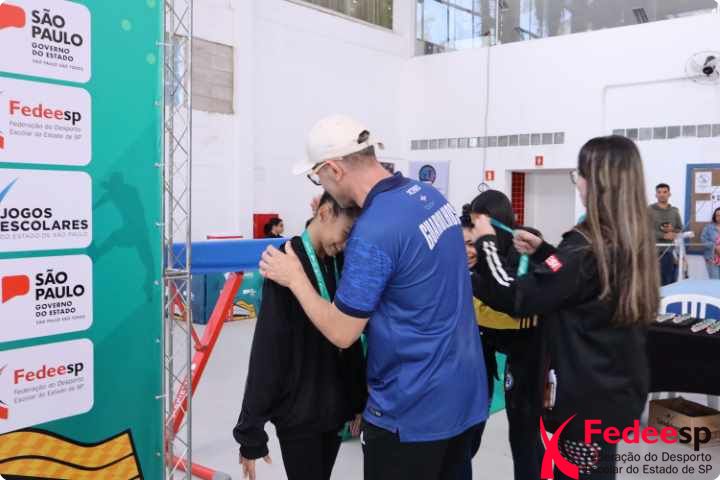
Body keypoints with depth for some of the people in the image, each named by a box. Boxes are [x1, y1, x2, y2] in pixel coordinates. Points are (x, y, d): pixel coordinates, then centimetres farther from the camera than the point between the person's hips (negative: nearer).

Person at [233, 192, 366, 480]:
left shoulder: (341, 262, 3)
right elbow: (267, 353, -16)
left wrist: (359, 400, 13)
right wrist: (251, 431, -14)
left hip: (334, 407, 6)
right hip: (298, 414, -6)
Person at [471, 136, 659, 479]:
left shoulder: (586, 245, -22)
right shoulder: (633, 243, 4)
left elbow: (514, 297, -22)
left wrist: (486, 243, -9)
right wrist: (542, 252, 13)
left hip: (587, 397, -8)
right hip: (620, 388, 8)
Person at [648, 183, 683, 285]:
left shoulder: (674, 211, 12)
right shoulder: (649, 210, -1)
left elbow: (680, 229, 14)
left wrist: (672, 230, -9)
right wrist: (664, 235, -19)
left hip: (669, 251, 4)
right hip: (654, 250, -4)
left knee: (670, 282, 5)